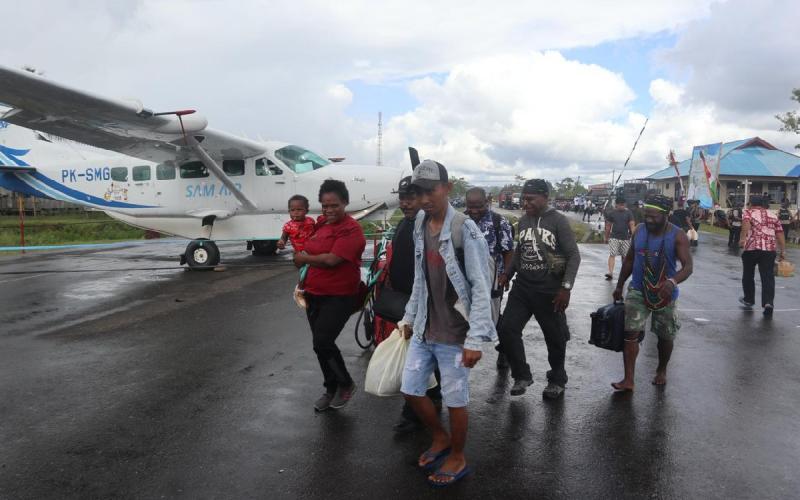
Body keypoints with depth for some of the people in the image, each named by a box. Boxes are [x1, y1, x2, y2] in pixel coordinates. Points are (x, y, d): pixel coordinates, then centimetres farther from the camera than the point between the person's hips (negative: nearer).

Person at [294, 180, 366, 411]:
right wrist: (306, 281, 17)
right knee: (320, 344, 14)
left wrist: (304, 258, -9)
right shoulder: (321, 223, 9)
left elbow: (331, 259, -25)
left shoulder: (351, 229, -16)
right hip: (314, 295, 8)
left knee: (322, 343, -13)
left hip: (339, 297, -8)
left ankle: (346, 384, 11)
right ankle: (331, 388, 31)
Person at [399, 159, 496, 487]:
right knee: (410, 390, 13)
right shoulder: (420, 224, 4)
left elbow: (481, 287, -17)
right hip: (424, 328, 7)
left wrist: (475, 338, -20)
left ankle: (457, 458, 32)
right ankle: (440, 438, 39)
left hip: (454, 333, -7)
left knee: (455, 399, 7)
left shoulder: (464, 229, -17)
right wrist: (410, 316, 17)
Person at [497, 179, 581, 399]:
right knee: (506, 329, -4)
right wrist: (508, 275, 18)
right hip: (522, 286, 5)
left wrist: (566, 287, -18)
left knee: (555, 337, 9)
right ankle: (522, 375, 15)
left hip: (549, 290, -5)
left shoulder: (558, 221, -9)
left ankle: (557, 380, 31)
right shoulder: (523, 220, 7)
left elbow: (574, 255, -10)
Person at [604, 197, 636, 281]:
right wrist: (606, 237, 12)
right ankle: (610, 272, -18)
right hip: (614, 237, -1)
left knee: (624, 256, 9)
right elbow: (608, 226, 9)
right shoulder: (611, 213, 3)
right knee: (612, 255, -11)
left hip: (625, 238, 1)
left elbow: (632, 225, -1)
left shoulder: (628, 213, 4)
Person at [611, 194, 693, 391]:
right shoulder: (639, 230, -1)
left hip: (665, 294, -2)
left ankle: (661, 371, 39)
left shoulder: (678, 236, -12)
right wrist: (619, 286, 13)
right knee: (630, 333, -11)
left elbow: (688, 266, -19)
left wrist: (673, 281, -40)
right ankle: (628, 380, -8)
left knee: (666, 336, 14)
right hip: (638, 291, 2)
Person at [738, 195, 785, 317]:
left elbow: (746, 222, -15)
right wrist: (781, 252, 13)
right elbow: (780, 235, 12)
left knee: (748, 275, 16)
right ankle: (768, 302, -16)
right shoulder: (773, 217, 20)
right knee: (768, 277, 0)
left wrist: (743, 238, -26)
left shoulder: (749, 213, 9)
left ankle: (749, 300, 29)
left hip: (751, 247, -2)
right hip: (770, 249, 2)